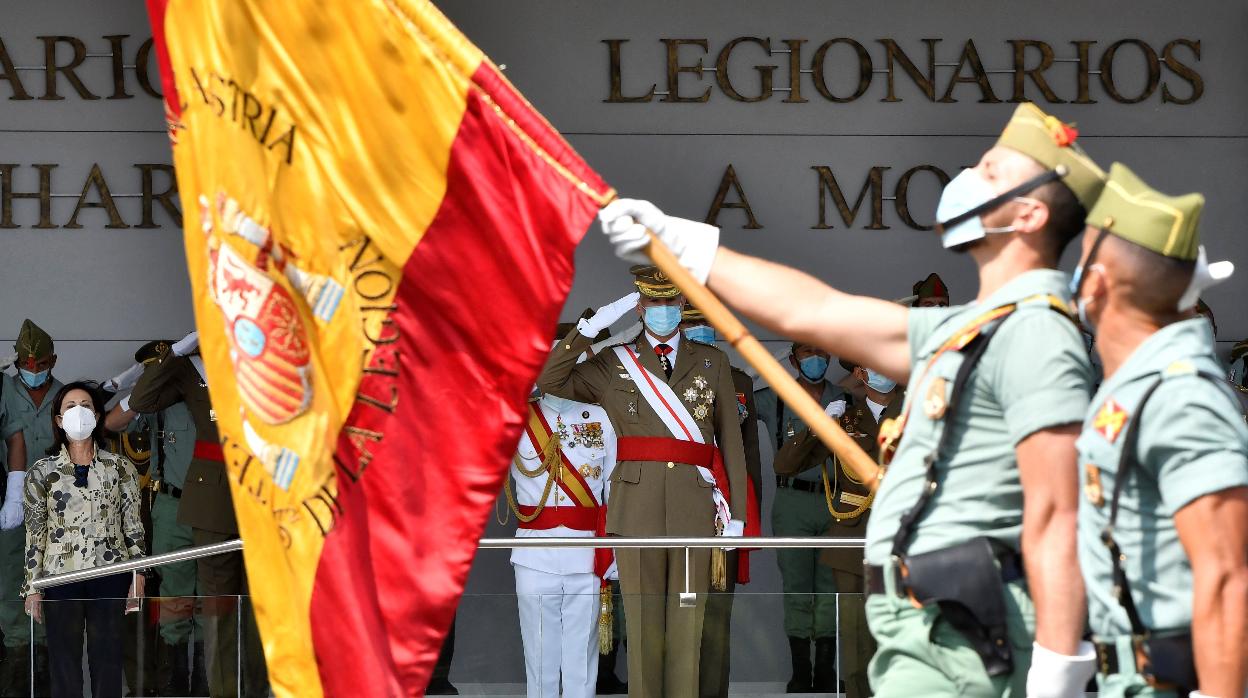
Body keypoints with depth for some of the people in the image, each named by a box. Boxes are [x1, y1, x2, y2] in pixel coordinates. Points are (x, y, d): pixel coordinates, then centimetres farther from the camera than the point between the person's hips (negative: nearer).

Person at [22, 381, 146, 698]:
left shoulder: (120, 468, 6)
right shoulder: (42, 472, 5)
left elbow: (133, 526, 6)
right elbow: (35, 532, 5)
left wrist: (138, 580, 0)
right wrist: (32, 588, 1)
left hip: (110, 579, 0)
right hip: (61, 579, 0)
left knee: (108, 663, 2)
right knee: (64, 666, 2)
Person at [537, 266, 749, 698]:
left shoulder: (712, 363, 12)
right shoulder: (613, 364, 11)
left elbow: (731, 441, 9)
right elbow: (549, 381, 2)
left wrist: (736, 514, 3)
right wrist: (593, 326, -4)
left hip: (695, 511, 0)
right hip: (637, 511, 0)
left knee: (687, 626, 1)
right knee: (642, 624, 1)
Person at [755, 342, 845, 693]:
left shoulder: (845, 398, 9)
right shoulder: (772, 400, 6)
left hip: (836, 503, 1)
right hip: (793, 502, -1)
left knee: (830, 588, 1)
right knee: (797, 589, -2)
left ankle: (825, 673, 6)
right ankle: (800, 673, 3)